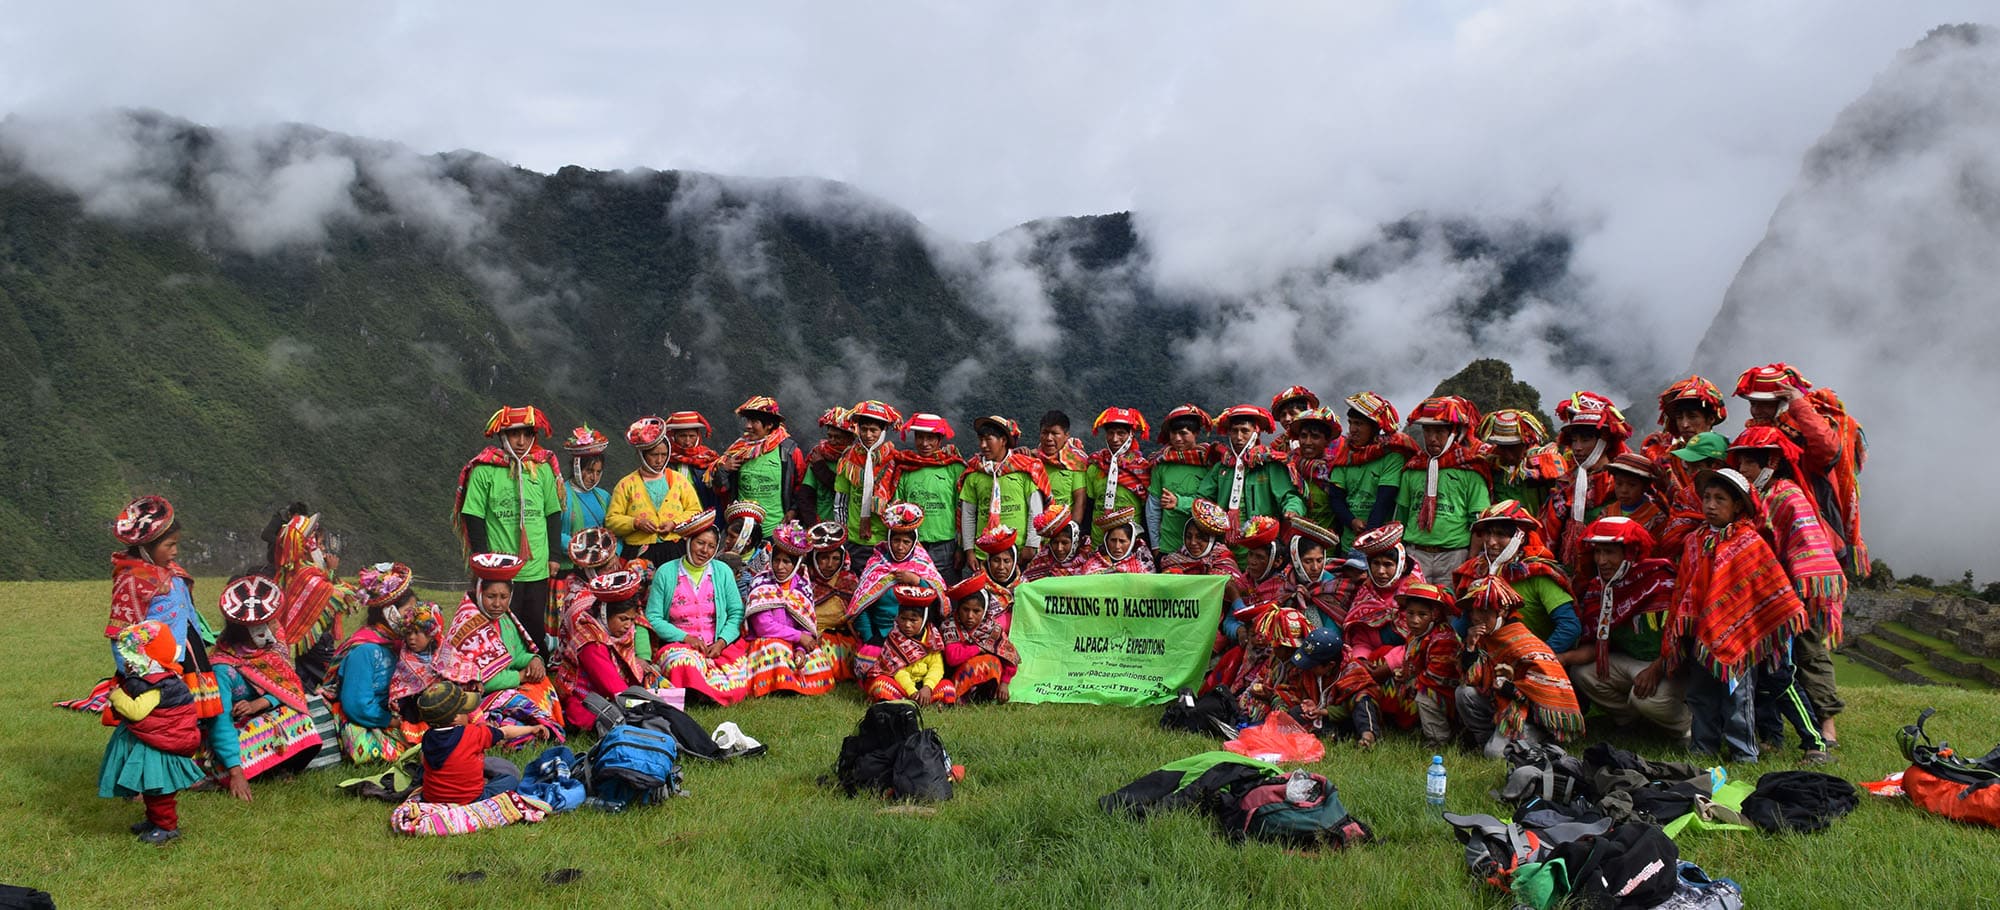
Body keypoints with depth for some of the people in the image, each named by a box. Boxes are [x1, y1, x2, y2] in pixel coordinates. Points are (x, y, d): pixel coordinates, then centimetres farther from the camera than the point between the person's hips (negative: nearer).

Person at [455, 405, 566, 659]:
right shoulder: (485, 470, -5)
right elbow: (473, 517, -3)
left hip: (537, 569, 3)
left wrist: (553, 556, 9)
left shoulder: (544, 468, 5)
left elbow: (553, 514, 12)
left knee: (536, 629, 10)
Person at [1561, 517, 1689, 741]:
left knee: (1648, 697, -33)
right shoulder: (1597, 589, 2)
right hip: (1630, 662, 7)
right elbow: (1596, 645, 0)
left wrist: (1656, 669, -32)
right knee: (1581, 672, -9)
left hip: (1669, 664, -7)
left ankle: (1692, 723, 0)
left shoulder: (1658, 578, -19)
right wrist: (1562, 658, -18)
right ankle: (1636, 721, 3)